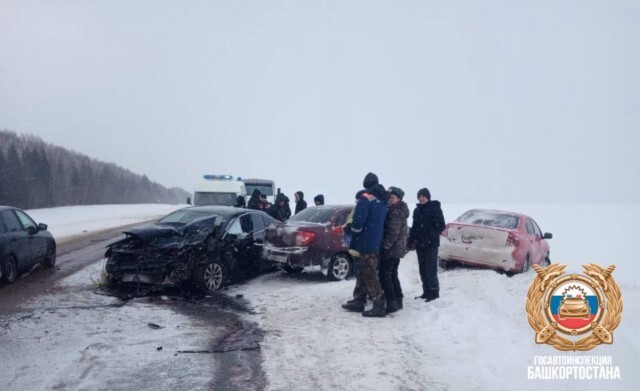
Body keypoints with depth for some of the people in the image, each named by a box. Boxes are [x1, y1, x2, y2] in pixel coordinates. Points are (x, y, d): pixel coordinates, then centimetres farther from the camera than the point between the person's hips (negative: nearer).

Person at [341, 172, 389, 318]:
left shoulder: (366, 198, -15)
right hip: (376, 243, 9)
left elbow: (358, 221, -22)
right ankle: (359, 301, 23)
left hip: (366, 243, -9)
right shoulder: (382, 200, 11)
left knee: (369, 275, -5)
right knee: (363, 273, 17)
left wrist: (353, 233, -5)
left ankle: (379, 306, -6)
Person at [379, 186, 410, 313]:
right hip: (398, 249, 10)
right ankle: (398, 301, 20)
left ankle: (391, 303, -11)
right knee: (393, 275, 16)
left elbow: (393, 232, -23)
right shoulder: (400, 210, 16)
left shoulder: (395, 212, -16)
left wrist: (385, 246, -23)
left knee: (384, 275, -8)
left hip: (391, 249, -10)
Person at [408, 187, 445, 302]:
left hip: (431, 244, -6)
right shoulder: (417, 210, 12)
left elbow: (441, 225, -8)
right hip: (420, 244, 6)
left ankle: (434, 292, 1)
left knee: (431, 268, -7)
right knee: (423, 269, 9)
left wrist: (432, 236, -18)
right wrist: (411, 241, 8)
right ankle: (426, 291, 17)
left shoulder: (435, 208, -5)